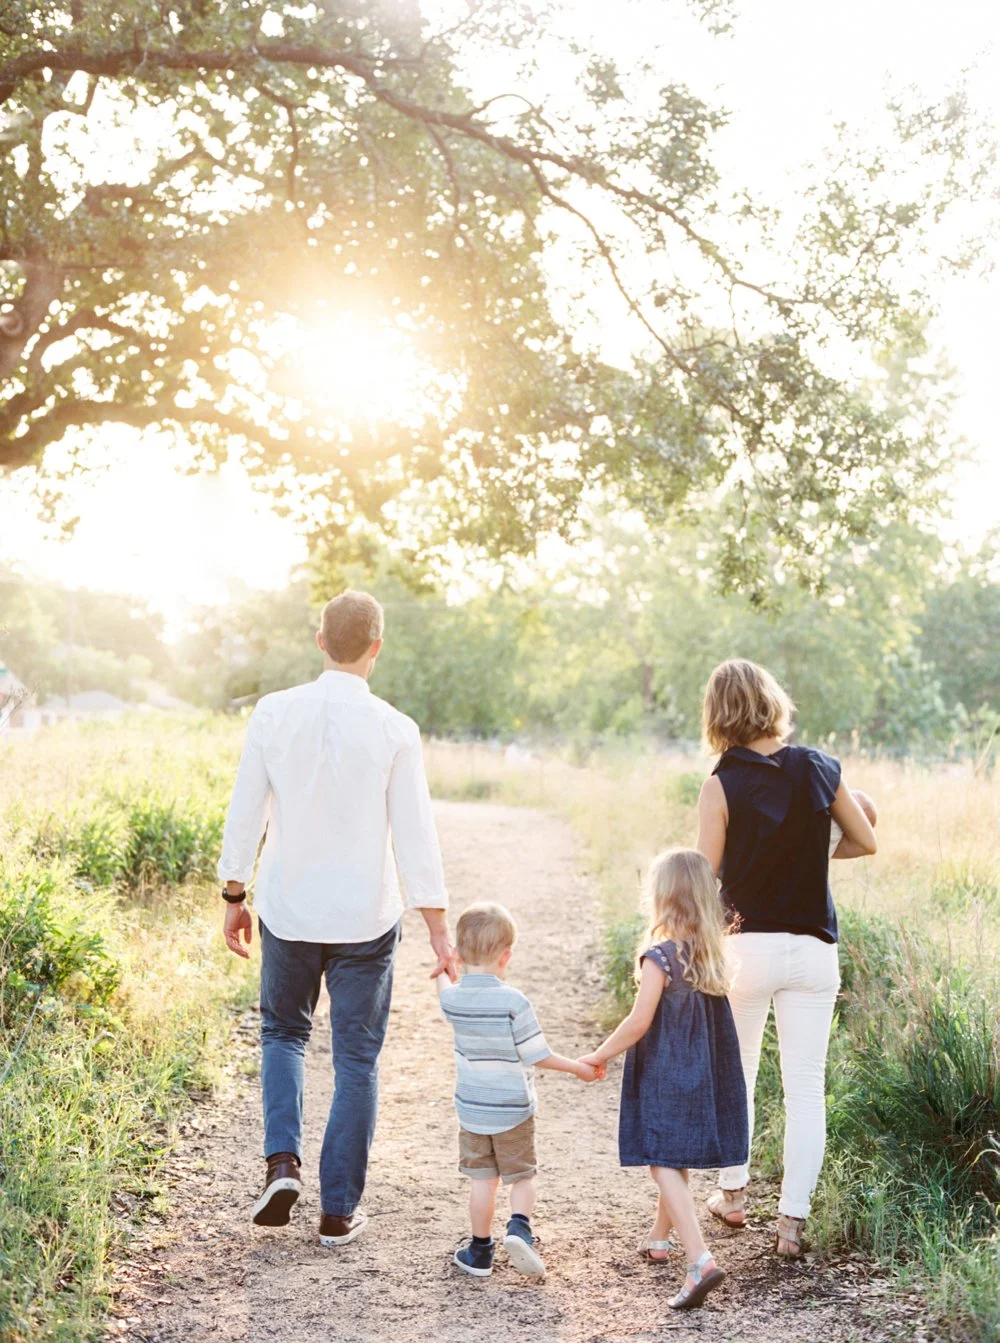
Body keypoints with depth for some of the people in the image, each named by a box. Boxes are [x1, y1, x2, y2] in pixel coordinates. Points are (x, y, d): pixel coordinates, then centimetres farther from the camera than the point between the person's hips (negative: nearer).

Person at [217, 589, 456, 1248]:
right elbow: (416, 835, -10)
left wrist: (235, 897, 11)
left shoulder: (273, 713, -6)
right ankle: (339, 1210, 13)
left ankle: (283, 1159, 3)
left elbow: (245, 813, -1)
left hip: (288, 910, 2)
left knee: (283, 1031, 23)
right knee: (356, 1058, 9)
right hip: (365, 919, -2)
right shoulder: (394, 730, -11)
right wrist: (440, 931, -3)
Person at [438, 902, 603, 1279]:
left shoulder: (451, 997, -9)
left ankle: (480, 1252, 20)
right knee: (524, 1176, 13)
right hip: (513, 1108, -3)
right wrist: (578, 1067, -2)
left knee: (482, 1180, 14)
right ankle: (519, 1228, -10)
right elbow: (537, 1055, -15)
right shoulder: (513, 1001, -21)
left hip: (471, 1107, 3)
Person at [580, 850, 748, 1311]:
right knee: (677, 1161, 22)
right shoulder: (713, 953, 2)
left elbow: (639, 1022, -19)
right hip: (704, 1075, 7)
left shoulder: (660, 956, -18)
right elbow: (709, 1018, 10)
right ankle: (659, 1237, 40)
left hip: (664, 1075, -7)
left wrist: (599, 1056, -7)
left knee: (664, 1164, -7)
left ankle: (700, 1260, -20)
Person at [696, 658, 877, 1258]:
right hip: (814, 950, 2)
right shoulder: (819, 769, -1)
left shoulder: (723, 786, -11)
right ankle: (793, 1219, 5)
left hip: (746, 946, -1)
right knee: (806, 1089, 5)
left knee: (733, 1075, 19)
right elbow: (866, 841, 10)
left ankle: (734, 1193, 30)